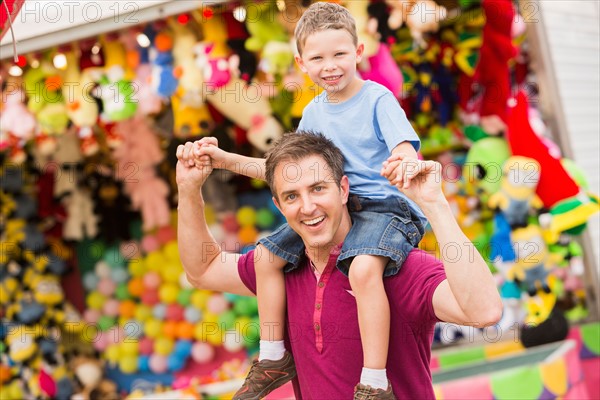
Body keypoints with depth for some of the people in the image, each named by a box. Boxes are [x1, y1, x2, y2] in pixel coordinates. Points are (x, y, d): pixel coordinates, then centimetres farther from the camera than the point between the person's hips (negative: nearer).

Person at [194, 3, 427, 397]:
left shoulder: (378, 99, -7)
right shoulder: (314, 113, 13)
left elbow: (405, 149, -21)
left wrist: (404, 165, -47)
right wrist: (228, 160, 14)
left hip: (386, 205, -8)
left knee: (363, 267, -36)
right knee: (268, 254, 1)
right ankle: (274, 356, 13)